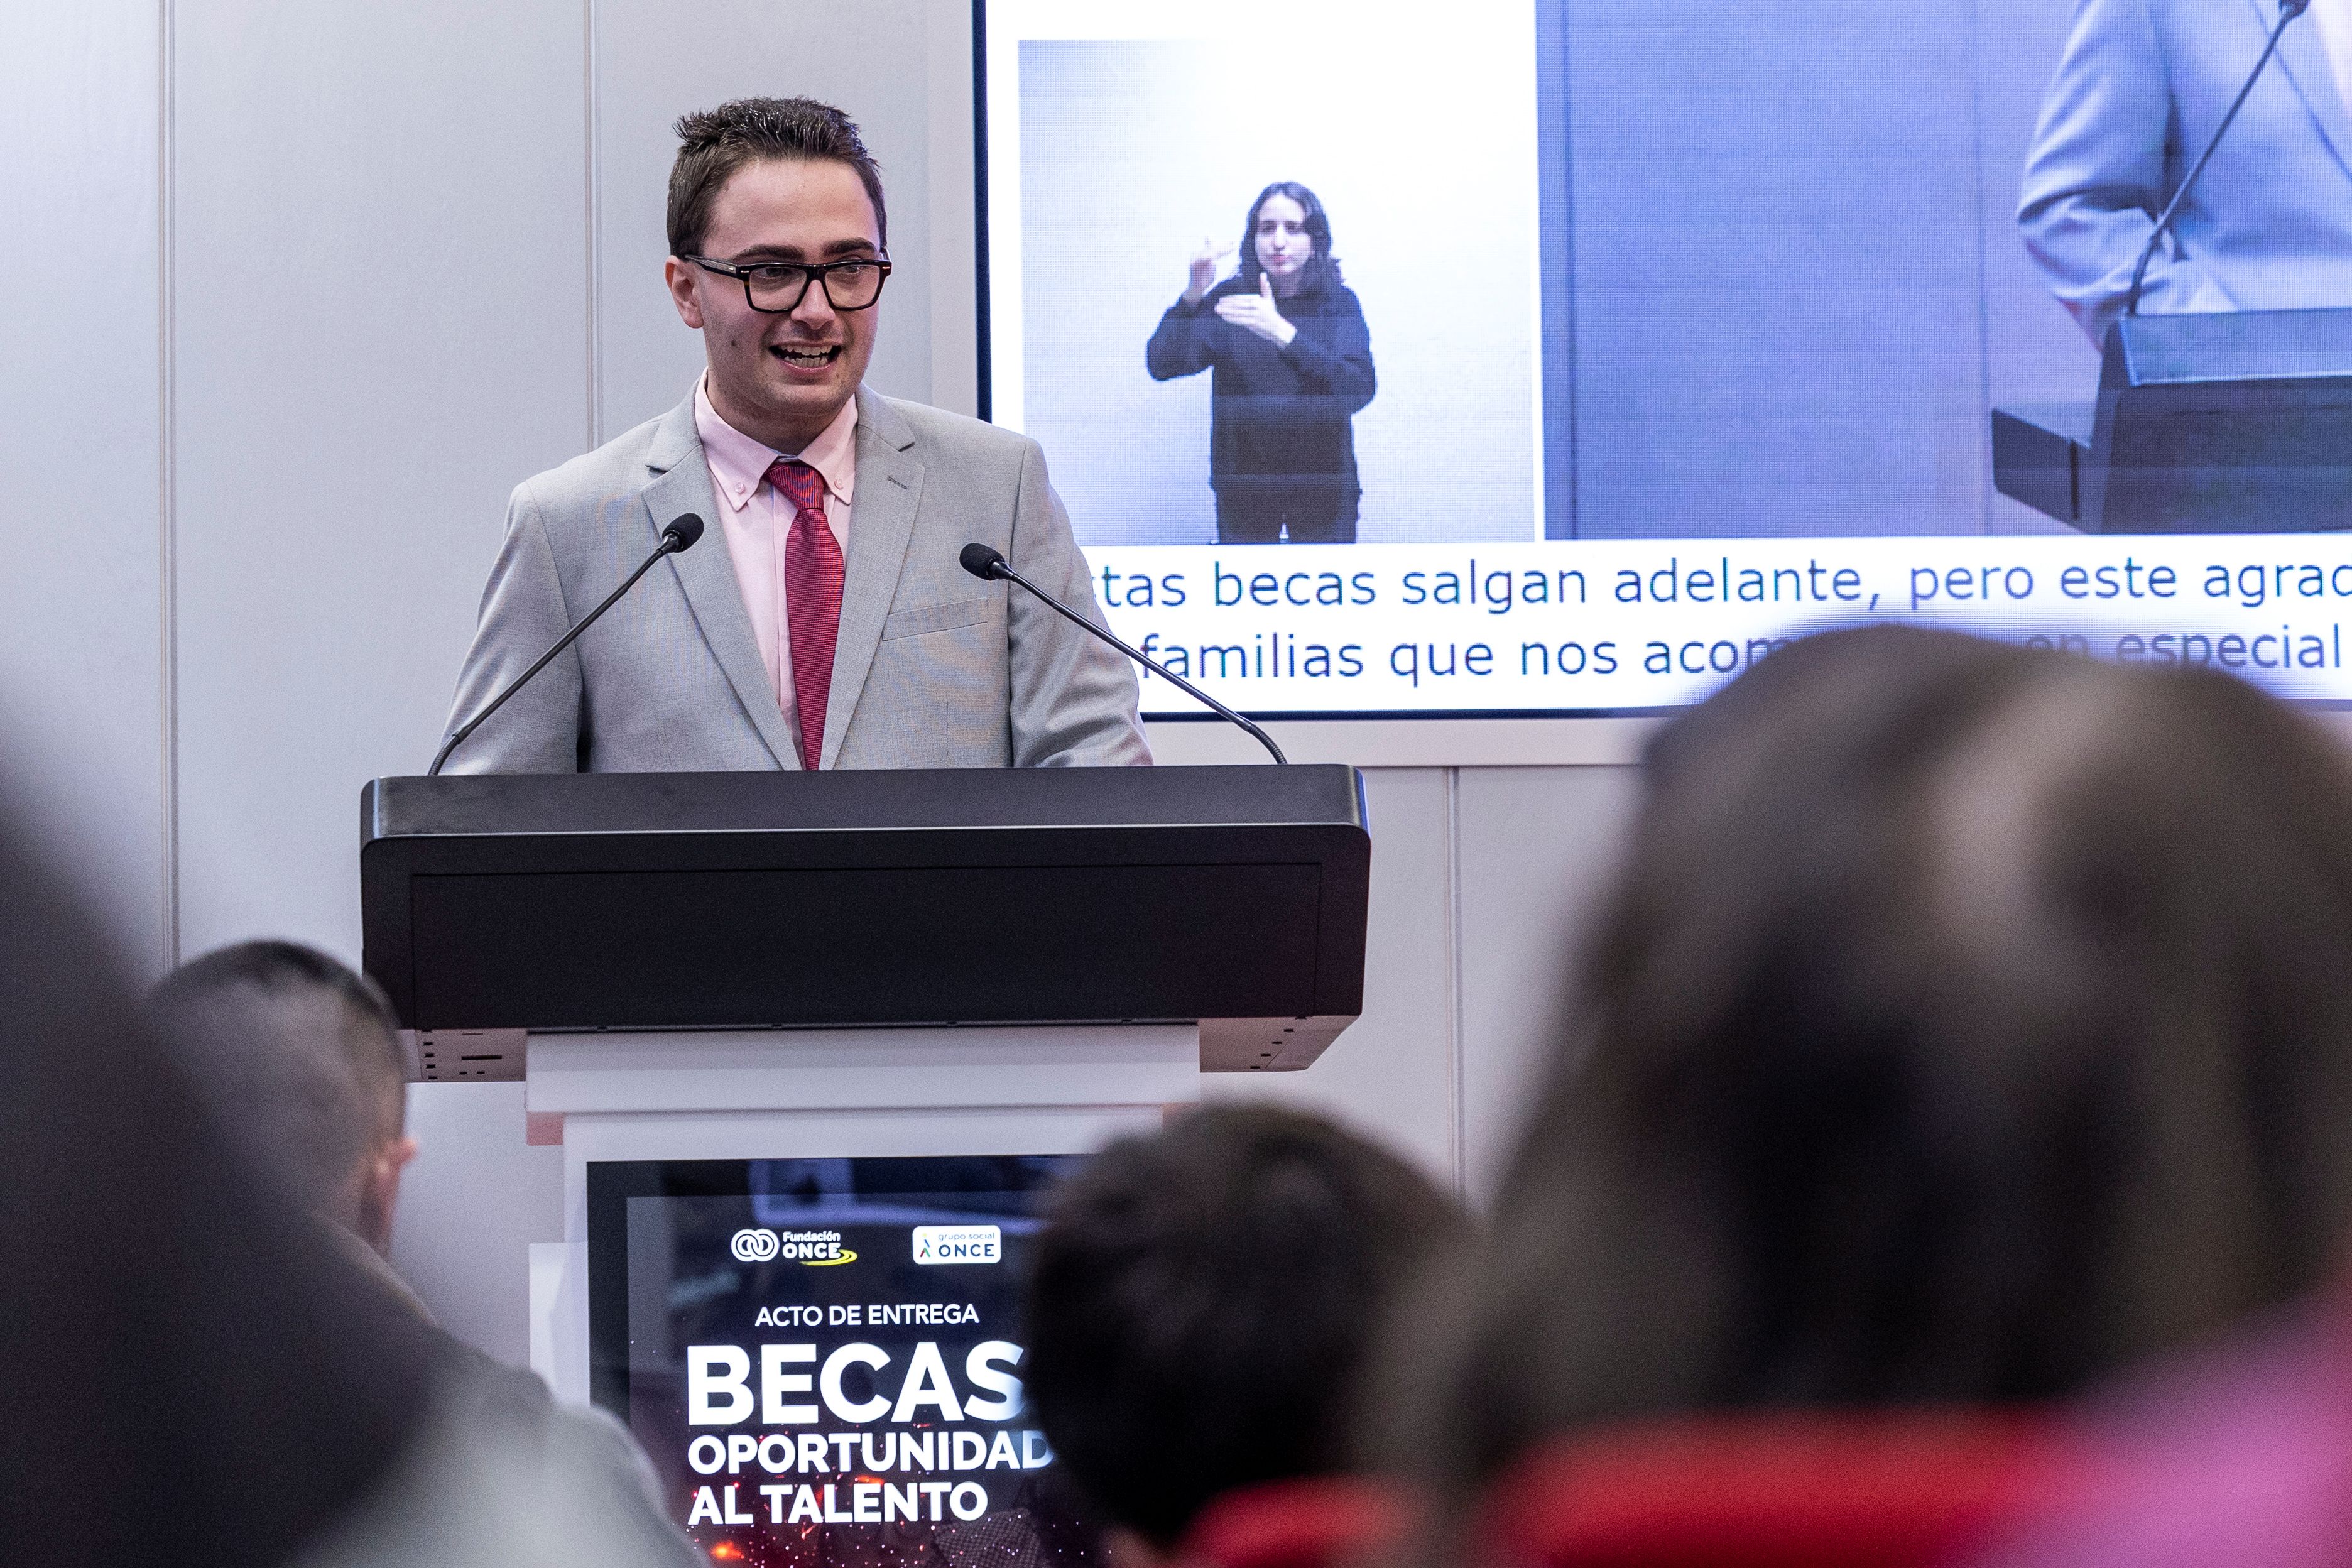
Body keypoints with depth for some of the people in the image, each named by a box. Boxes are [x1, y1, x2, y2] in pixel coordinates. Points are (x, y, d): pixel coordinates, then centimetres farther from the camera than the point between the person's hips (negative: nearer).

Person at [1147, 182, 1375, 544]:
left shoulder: (1339, 304, -4)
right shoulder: (1229, 299, -2)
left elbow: (1358, 391, -19)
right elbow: (1162, 365, -12)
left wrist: (1281, 332, -30)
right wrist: (1193, 294, -28)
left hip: (1322, 484, -1)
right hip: (1243, 485, 1)